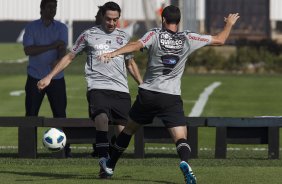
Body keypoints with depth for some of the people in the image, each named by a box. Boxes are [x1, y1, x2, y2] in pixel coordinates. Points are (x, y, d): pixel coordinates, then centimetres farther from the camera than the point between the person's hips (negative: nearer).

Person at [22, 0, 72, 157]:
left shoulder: (61, 28, 6)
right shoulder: (31, 27, 3)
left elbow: (63, 48, -10)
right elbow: (28, 50, -11)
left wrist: (58, 60, -33)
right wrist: (52, 46, -15)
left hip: (56, 78, 1)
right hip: (35, 78, -1)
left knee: (60, 114, -2)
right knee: (31, 115, -2)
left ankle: (64, 147, 1)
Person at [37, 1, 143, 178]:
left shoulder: (123, 37, 16)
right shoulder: (89, 35, 7)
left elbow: (130, 63, 28)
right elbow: (70, 57, 13)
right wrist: (49, 77, 7)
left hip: (121, 90, 4)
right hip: (98, 88, -4)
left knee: (123, 131, -4)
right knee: (101, 118, -28)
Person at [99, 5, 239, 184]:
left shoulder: (155, 35, -2)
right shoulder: (188, 38, 1)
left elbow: (136, 45, -21)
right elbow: (219, 40, 8)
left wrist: (113, 54, -33)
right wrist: (229, 24, 26)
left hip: (148, 94, 1)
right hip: (172, 98, -1)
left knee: (129, 128, 21)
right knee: (181, 137, -6)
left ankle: (110, 165, 34)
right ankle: (185, 162, -39)